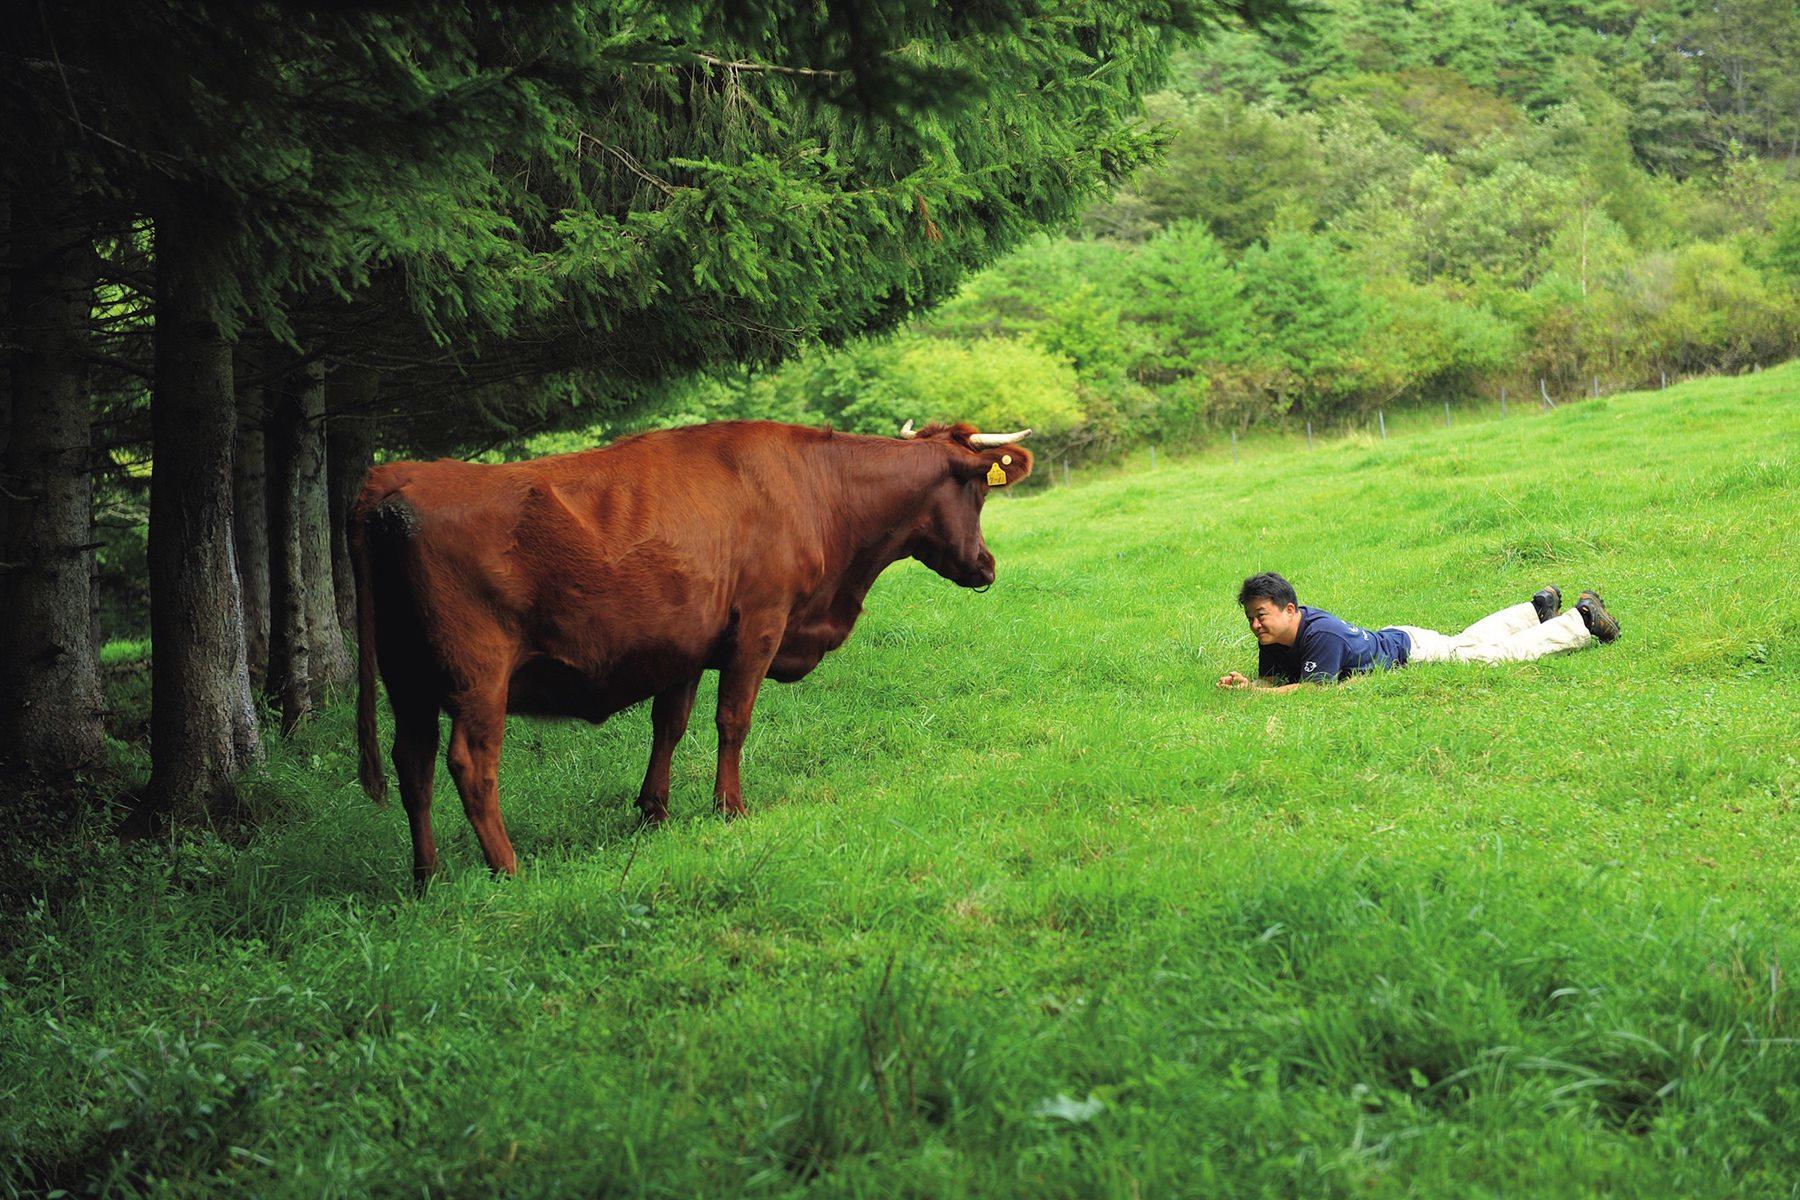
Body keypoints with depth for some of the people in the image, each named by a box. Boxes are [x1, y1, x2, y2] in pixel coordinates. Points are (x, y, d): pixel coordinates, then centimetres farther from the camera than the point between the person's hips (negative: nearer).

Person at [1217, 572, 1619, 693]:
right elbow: (1272, 679, -5)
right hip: (1387, 639, 7)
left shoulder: (1322, 633, -39)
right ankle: (1539, 609, 51)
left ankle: (1584, 621, 21)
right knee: (1467, 640, 30)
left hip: (1411, 650, -7)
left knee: (1509, 652, 6)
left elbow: (1314, 687, -39)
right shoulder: (1274, 640, -15)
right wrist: (1246, 683, -27)